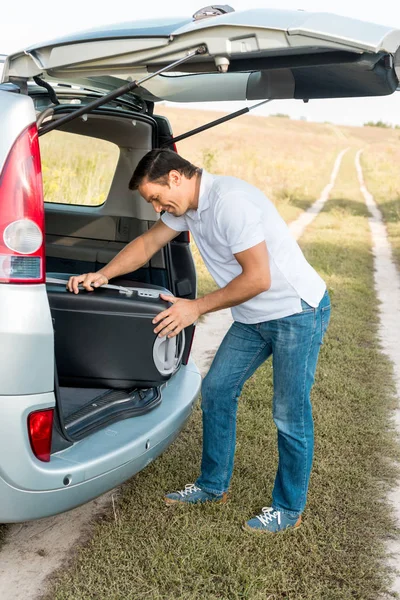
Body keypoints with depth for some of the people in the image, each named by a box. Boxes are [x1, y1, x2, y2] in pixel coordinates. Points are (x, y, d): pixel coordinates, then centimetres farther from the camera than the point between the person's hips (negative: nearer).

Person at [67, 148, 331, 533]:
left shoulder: (230, 201, -26)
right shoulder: (188, 206, 3)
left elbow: (258, 279, -26)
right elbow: (148, 242, 11)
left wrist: (196, 308, -19)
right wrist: (103, 275, -4)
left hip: (297, 312, -9)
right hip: (253, 317, 9)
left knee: (290, 415, 0)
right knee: (216, 390, 11)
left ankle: (288, 509, 18)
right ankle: (213, 486, 27)